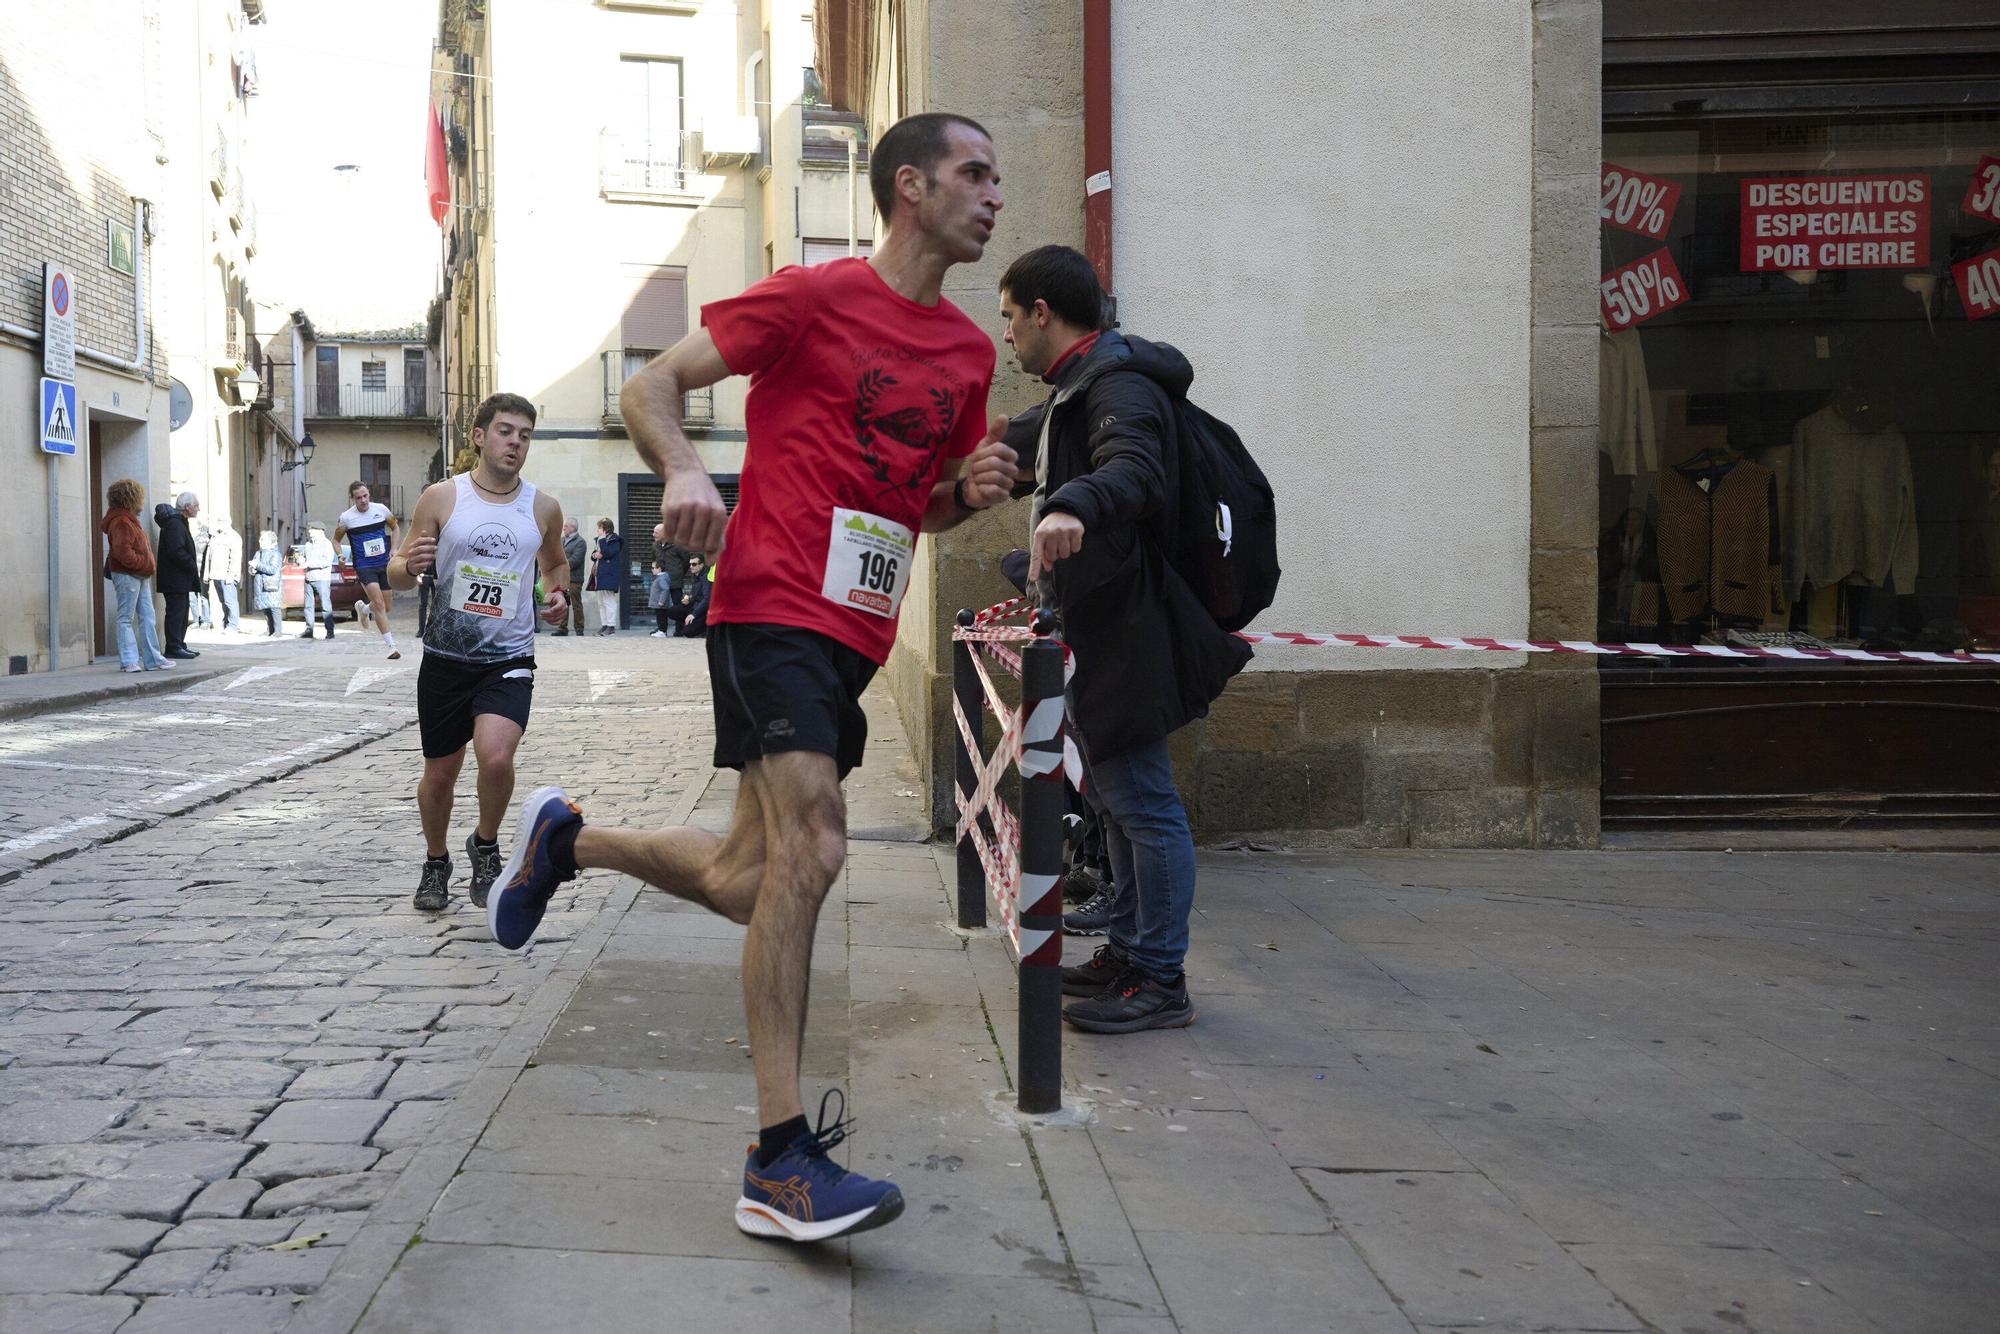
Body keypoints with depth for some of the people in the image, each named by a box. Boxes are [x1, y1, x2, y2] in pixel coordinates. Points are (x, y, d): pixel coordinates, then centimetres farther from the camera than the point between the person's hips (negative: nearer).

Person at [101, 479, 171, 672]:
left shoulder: (129, 519, 19)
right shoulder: (121, 522, -14)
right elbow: (122, 551, -24)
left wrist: (149, 564, 11)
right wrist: (143, 563, -17)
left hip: (139, 576, 10)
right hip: (126, 575, -10)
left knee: (147, 617, 10)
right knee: (126, 618, -4)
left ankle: (152, 659, 12)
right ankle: (128, 661, -2)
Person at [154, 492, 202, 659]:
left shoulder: (179, 522, 18)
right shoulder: (174, 524, -16)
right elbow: (176, 552, -25)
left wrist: (194, 561, 9)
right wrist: (193, 566, -16)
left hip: (180, 580, 11)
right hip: (175, 580, -11)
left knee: (181, 613, 14)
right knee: (176, 612, -8)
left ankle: (179, 645, 19)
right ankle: (173, 647, -6)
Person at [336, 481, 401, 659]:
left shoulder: (381, 509, -1)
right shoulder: (346, 517, -6)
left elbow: (394, 527, 17)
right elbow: (336, 539, 8)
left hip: (384, 564, 3)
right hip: (364, 566, -3)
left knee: (386, 607, 11)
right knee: (379, 604, -18)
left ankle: (364, 608, 47)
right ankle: (391, 645, -17)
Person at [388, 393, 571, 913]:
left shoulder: (543, 508, 3)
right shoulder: (441, 497, -2)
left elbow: (556, 562, 24)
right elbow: (397, 573, 3)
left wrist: (560, 594, 3)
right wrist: (409, 565, -20)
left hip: (509, 659, 0)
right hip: (446, 657, 0)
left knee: (496, 757, -23)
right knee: (440, 774, 10)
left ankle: (485, 845, 5)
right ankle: (436, 863, 37)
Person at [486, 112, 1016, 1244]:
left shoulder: (969, 352, 15)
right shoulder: (813, 297, -5)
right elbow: (651, 387, -3)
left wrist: (971, 488, 3)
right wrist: (684, 470, -24)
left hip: (857, 635, 8)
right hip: (775, 608, -8)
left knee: (756, 882, 11)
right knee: (812, 847, -20)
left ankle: (569, 841, 38)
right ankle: (780, 1164, -16)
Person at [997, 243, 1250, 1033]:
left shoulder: (1118, 384, -16)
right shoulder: (1077, 387, 19)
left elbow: (1134, 469, -38)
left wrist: (1074, 505, -56)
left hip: (1125, 634, -11)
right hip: (1093, 634, 11)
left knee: (1142, 802, -8)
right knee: (1116, 797, 16)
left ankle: (1160, 982, -3)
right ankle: (1128, 954, 26)